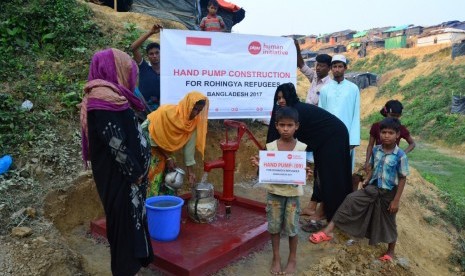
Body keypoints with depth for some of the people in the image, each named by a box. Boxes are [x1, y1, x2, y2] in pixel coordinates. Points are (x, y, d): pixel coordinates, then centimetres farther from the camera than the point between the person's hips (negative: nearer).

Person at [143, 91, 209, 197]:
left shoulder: (194, 122, -15)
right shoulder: (166, 112, -31)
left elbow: (189, 146, -11)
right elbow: (154, 138, -22)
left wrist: (190, 171, -12)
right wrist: (168, 157, -18)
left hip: (164, 148, 6)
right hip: (148, 144, -6)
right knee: (153, 176, -12)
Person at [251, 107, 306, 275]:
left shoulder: (301, 147, -7)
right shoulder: (270, 147, -5)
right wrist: (259, 165, -19)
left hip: (293, 193, -1)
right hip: (274, 192, 1)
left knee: (291, 227, 9)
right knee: (274, 226, 12)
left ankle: (292, 259, 29)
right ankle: (276, 257, 30)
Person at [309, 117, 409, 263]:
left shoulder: (400, 155, -17)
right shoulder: (376, 150, -4)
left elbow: (402, 179, -12)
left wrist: (396, 200, -13)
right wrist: (366, 180, -3)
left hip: (388, 193, -3)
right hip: (373, 188, 4)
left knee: (388, 222, 12)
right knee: (351, 199, -14)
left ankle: (390, 251, 37)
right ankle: (329, 230, -15)